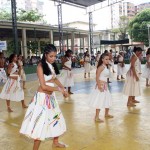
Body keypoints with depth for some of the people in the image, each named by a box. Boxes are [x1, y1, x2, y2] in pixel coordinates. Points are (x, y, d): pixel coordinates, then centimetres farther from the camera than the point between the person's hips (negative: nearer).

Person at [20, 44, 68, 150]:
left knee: (56, 118, 20)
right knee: (41, 123, -5)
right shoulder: (41, 66, -18)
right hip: (42, 97, -9)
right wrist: (58, 89, -15)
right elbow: (43, 86, -22)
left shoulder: (52, 65, 4)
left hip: (51, 96, 9)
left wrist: (63, 88, 4)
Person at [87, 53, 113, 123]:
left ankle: (106, 114, 39)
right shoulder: (101, 67, -16)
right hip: (101, 85, -10)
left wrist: (105, 85, 15)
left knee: (107, 100, 20)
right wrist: (99, 86, -25)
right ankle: (97, 117, 4)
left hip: (105, 85, 10)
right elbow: (97, 77, -21)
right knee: (100, 101, -6)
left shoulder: (106, 67, 11)